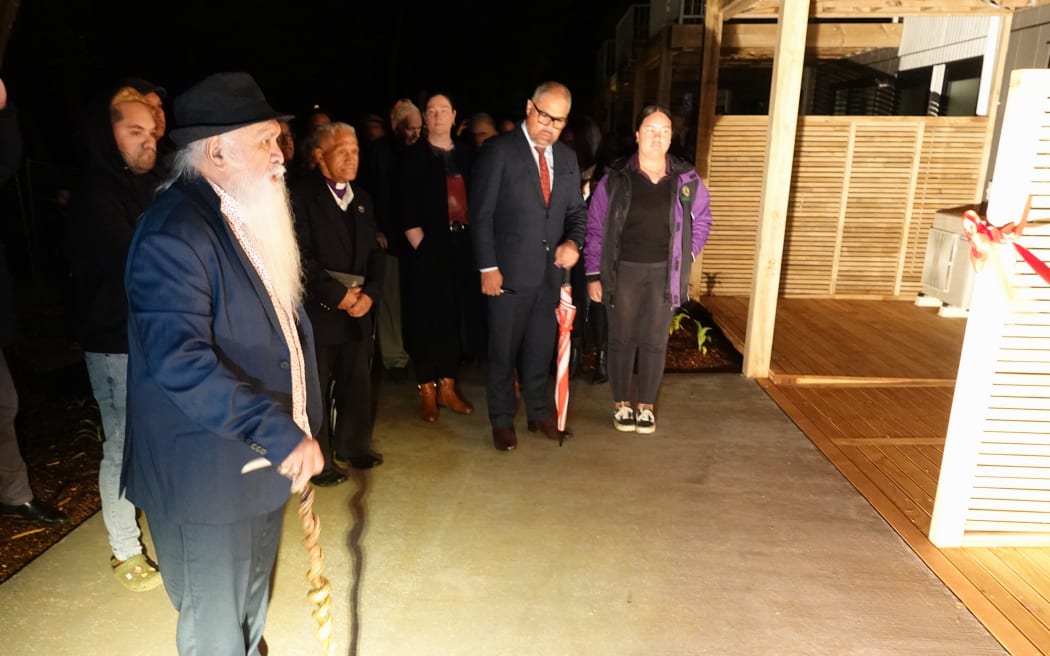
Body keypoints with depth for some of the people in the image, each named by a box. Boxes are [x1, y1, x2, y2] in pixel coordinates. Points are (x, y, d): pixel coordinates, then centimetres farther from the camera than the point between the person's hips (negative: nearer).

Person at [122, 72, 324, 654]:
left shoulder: (250, 214, 8)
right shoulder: (174, 231, -21)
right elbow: (181, 362, -31)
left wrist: (298, 423, 13)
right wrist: (280, 432, -33)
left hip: (263, 453, 8)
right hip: (209, 470, -8)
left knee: (252, 605, 26)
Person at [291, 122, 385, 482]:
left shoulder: (362, 198, 16)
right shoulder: (301, 194, -5)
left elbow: (374, 252, 13)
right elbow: (301, 256, -12)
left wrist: (369, 293, -4)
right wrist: (336, 294, -15)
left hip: (359, 307, 6)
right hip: (317, 309, -5)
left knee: (357, 383, 11)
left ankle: (353, 445, 28)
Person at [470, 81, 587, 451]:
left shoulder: (567, 158, 10)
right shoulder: (499, 151, -8)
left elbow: (576, 211, 15)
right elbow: (481, 214, -10)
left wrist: (574, 242, -6)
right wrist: (488, 267, -14)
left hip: (551, 271, 5)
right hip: (510, 270, -5)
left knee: (542, 348, 15)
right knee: (504, 350, 7)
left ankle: (539, 412, 32)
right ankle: (502, 420, 22)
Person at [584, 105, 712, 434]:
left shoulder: (686, 178, 0)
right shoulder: (615, 177, -6)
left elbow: (702, 219, 14)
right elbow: (595, 228, -3)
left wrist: (687, 255, 4)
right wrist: (593, 274, -5)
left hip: (663, 272, 2)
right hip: (623, 270, -1)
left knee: (655, 341, 8)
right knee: (622, 338, 7)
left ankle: (646, 405, 22)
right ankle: (621, 403, 22)